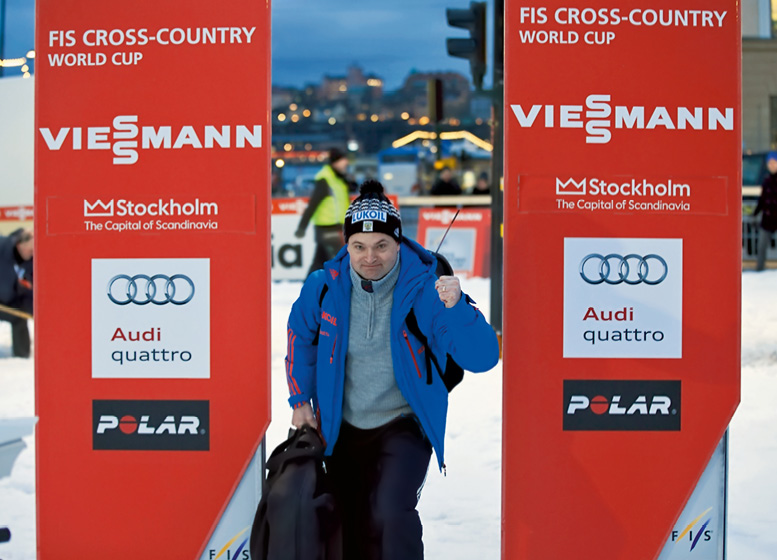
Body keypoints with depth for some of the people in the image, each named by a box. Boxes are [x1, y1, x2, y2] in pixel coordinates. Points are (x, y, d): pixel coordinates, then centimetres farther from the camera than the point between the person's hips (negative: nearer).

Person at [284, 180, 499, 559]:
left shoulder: (425, 290, -19)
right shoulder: (326, 286, -11)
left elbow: (482, 358, -24)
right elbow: (301, 335, 11)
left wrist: (457, 308, -41)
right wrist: (301, 400, 12)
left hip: (404, 425, -3)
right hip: (342, 428, 4)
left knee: (390, 514, -28)